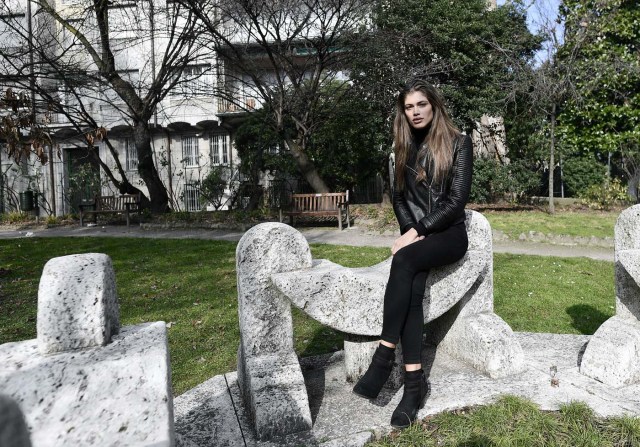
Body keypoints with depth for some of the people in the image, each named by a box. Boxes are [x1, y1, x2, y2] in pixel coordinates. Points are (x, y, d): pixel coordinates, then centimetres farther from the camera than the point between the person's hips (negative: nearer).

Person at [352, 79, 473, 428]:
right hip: (415, 233, 3)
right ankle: (414, 382, -25)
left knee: (404, 260, -34)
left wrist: (418, 233, -16)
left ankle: (384, 355, -29)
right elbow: (399, 197, 13)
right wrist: (410, 230, -6)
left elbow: (457, 200, -9)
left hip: (449, 233, -3)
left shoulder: (458, 142, -1)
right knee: (412, 288, -26)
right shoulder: (406, 147, 14)